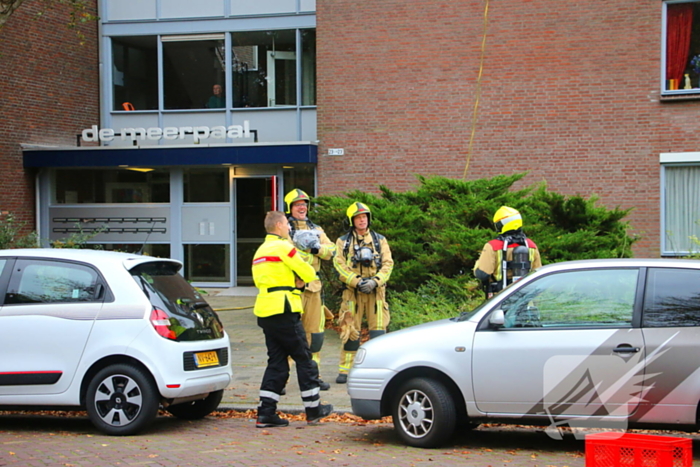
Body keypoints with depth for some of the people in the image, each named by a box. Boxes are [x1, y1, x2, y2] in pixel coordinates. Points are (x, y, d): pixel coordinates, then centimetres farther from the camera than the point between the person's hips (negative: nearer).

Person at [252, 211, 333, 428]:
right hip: (283, 310, -8)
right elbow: (309, 274, -7)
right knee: (303, 358, 3)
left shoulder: (260, 250, 20)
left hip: (264, 310, 8)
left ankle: (266, 412, 4)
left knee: (277, 361, 10)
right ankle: (313, 409, 10)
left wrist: (293, 281, 8)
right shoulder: (283, 247, -8)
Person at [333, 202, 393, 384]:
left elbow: (388, 263, 3)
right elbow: (339, 264, -3)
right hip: (352, 292, -1)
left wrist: (375, 281, -13)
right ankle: (345, 370, 7)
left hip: (376, 291, 1)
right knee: (350, 331, 1)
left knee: (378, 330, -2)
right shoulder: (343, 242, 8)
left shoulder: (380, 240, 12)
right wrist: (356, 281, -16)